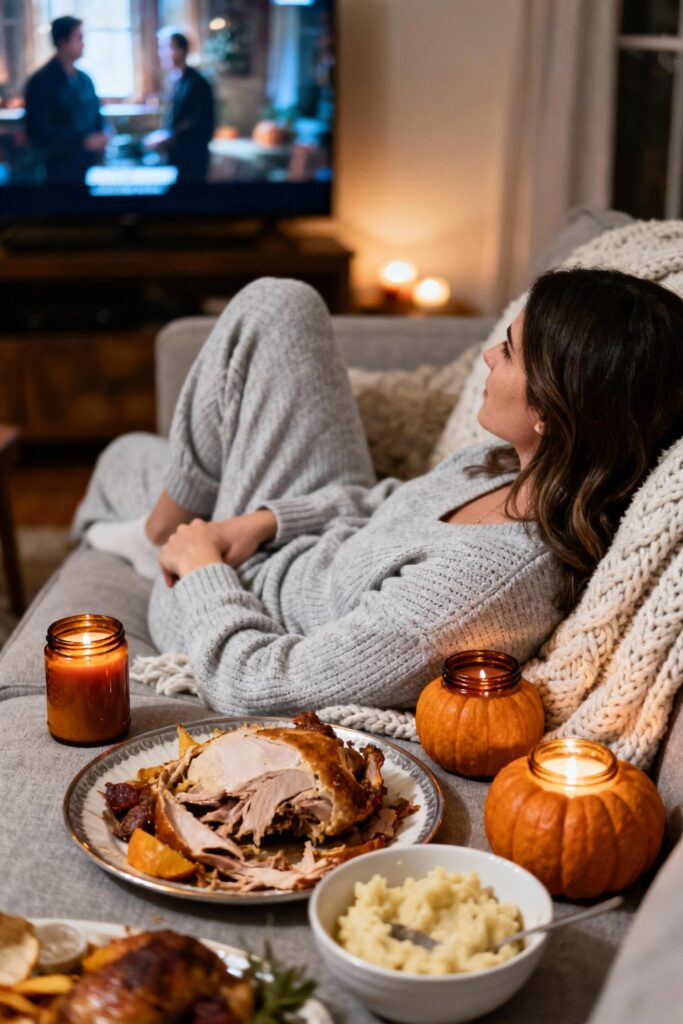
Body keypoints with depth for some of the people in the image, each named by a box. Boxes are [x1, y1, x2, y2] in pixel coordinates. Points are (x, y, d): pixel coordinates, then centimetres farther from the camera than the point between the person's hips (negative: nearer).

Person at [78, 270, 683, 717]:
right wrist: (264, 520, -11)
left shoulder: (485, 583, -45)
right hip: (329, 542, 7)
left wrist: (201, 568, -18)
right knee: (275, 304, 6)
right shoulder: (524, 463, -21)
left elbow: (252, 684, -36)